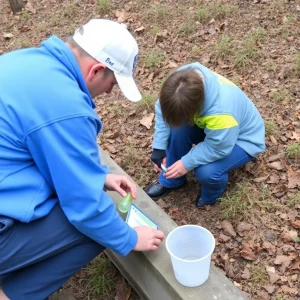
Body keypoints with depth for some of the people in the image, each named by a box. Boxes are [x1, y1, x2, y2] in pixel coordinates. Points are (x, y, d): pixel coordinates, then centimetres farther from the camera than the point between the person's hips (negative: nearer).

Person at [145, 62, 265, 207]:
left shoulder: (221, 111, -45)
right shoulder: (183, 81, -27)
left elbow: (217, 148, -30)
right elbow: (163, 110, -13)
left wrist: (186, 163, -26)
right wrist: (159, 148, -17)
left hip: (242, 139, -6)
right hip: (210, 127, 6)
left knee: (206, 172, -29)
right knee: (177, 130, -20)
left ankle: (210, 195, 9)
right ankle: (170, 181, 4)